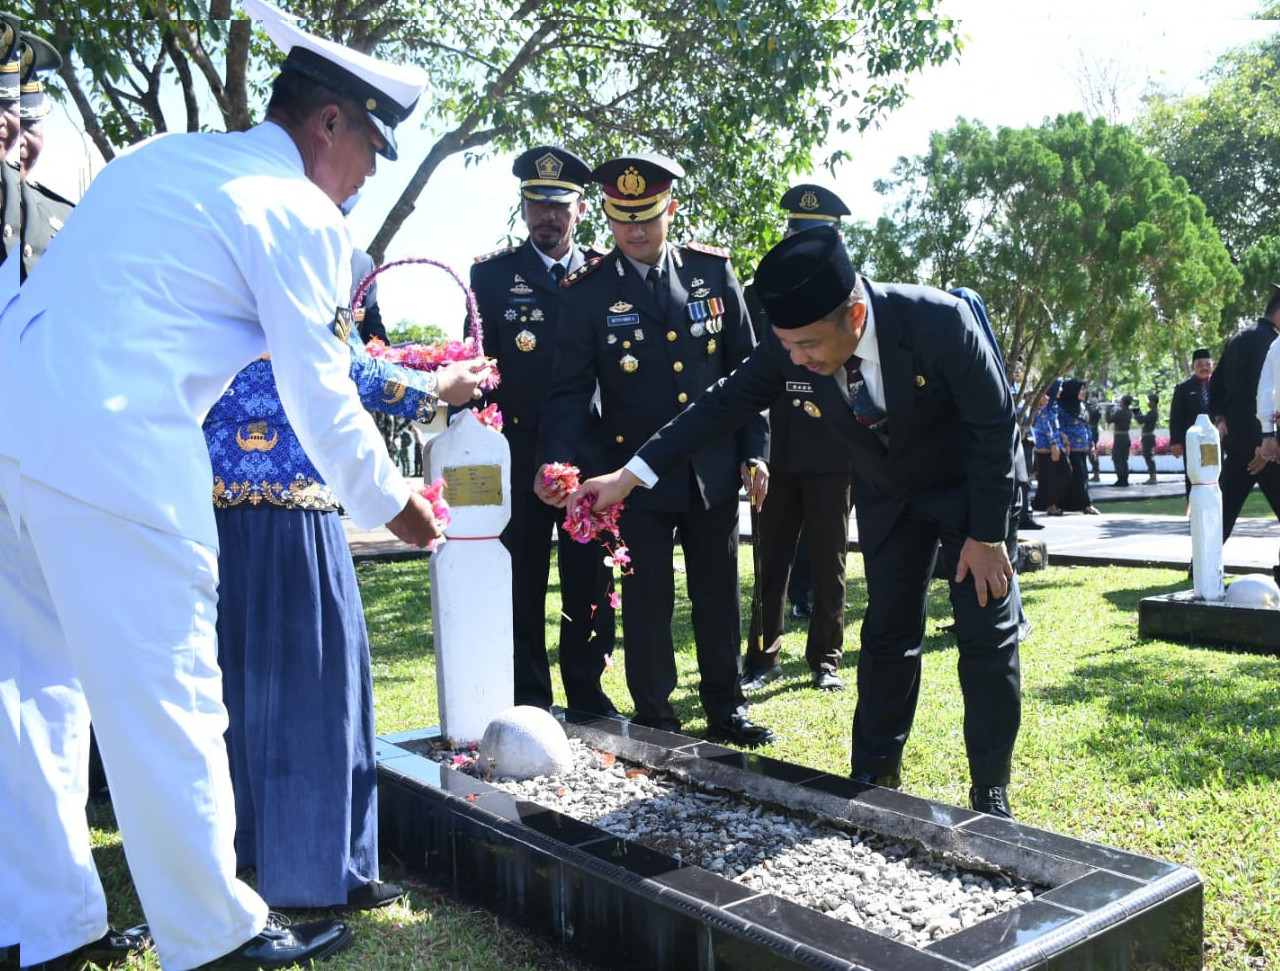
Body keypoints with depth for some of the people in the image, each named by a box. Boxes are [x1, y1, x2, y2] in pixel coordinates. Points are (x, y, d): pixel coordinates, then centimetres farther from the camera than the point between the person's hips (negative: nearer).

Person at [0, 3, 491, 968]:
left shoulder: (161, 156, 21)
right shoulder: (300, 214, -3)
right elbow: (323, 400, -3)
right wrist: (389, 502, 10)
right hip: (112, 449, -9)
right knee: (164, 698, 1)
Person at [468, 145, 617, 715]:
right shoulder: (492, 274, 5)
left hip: (590, 450, 1)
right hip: (519, 451, -1)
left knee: (591, 580, 7)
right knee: (521, 579, 5)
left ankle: (587, 691, 22)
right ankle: (529, 701, 17)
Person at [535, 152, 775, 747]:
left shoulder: (712, 271, 2)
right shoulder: (588, 292, -5)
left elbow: (746, 367, 7)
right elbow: (571, 388, -8)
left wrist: (754, 452, 3)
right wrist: (555, 460, -24)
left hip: (714, 469, 3)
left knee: (718, 596, 13)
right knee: (647, 602, 4)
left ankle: (726, 711, 30)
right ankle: (656, 723, 21)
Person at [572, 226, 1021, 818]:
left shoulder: (938, 320, -34)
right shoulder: (789, 345, -23)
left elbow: (995, 425, -24)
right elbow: (723, 406, -13)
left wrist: (986, 534, -18)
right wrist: (630, 475, -17)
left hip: (969, 484, -3)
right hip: (887, 492, 3)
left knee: (988, 636, -2)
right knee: (888, 635, 7)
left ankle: (990, 796, 11)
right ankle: (874, 779, 21)